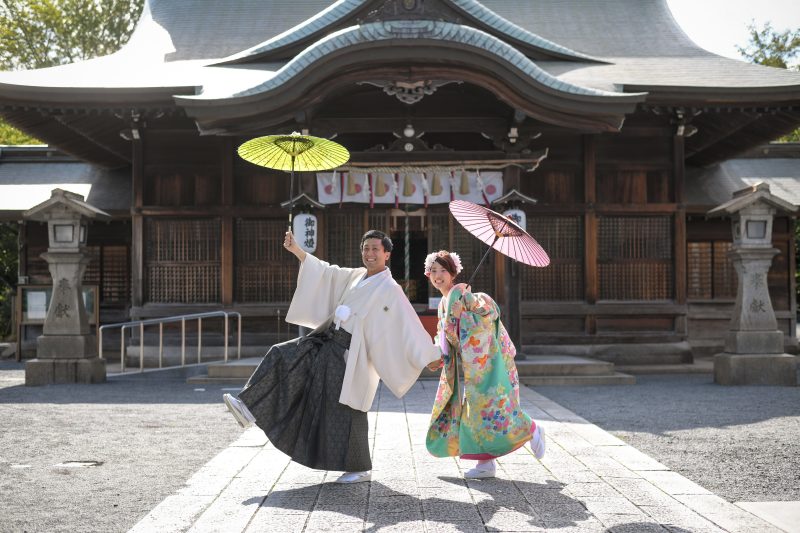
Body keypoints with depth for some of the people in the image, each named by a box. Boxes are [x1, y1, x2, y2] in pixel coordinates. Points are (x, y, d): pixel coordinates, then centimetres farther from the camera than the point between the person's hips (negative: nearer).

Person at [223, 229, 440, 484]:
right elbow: (323, 271, 14)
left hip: (350, 354, -7)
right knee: (283, 357, -4)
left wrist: (431, 355, -13)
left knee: (346, 411, -2)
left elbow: (410, 328, -10)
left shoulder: (390, 290, -9)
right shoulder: (354, 276, 12)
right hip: (328, 339, 7)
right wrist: (295, 249, 6)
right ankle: (249, 409, -3)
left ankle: (360, 469, 14)